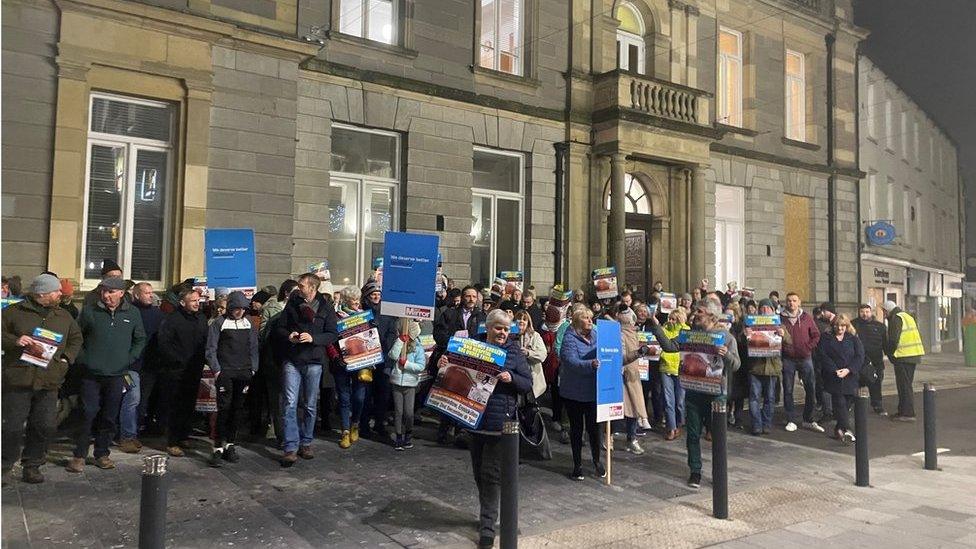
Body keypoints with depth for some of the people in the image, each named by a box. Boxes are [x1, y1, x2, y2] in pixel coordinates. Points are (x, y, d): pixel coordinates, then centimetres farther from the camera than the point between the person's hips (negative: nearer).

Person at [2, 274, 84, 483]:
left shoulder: (64, 316, 12)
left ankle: (32, 466, 22)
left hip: (49, 381, 4)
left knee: (46, 427, 5)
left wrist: (67, 358, 7)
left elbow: (76, 338, 21)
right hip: (18, 379, -4)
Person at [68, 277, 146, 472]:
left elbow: (140, 339, 13)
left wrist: (129, 359, 3)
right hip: (91, 374, -1)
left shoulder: (132, 313, 3)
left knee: (109, 417, 9)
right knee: (87, 415, -1)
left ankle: (102, 454, 21)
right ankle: (79, 455, 11)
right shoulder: (89, 312, -2)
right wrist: (82, 359, -1)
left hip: (116, 375, 2)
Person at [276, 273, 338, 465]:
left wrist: (313, 338, -19)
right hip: (292, 361, 1)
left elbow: (333, 335, -4)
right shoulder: (292, 304, 4)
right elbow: (280, 328, 11)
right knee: (290, 404, -5)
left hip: (314, 362, -1)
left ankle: (305, 443, 24)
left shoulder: (326, 307, -2)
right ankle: (291, 448, 0)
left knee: (310, 406, 9)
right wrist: (288, 335, -11)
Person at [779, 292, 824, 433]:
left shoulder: (806, 317, 4)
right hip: (787, 359, -1)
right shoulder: (781, 318, 1)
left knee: (811, 389, 1)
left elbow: (816, 335, 7)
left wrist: (808, 347, -4)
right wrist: (782, 347, -10)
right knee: (788, 390, 2)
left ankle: (809, 420, 13)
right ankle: (791, 420, 10)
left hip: (805, 358, 1)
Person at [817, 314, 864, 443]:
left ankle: (839, 429, 16)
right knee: (840, 402, -11)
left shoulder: (853, 339, 10)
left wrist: (848, 370, -13)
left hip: (850, 377, 2)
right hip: (834, 378, -2)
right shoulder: (826, 339, 6)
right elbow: (823, 356, -4)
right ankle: (846, 430, -16)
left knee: (848, 402, 3)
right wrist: (835, 370, -15)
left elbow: (860, 356, 1)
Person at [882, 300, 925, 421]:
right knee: (906, 385, 16)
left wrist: (889, 353, -3)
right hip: (914, 355, 10)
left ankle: (908, 414, -2)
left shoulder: (896, 319, -11)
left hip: (903, 357, -10)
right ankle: (903, 411, 23)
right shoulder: (908, 316, 19)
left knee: (904, 385, -4)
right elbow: (917, 337, 23)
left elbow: (893, 340, -19)